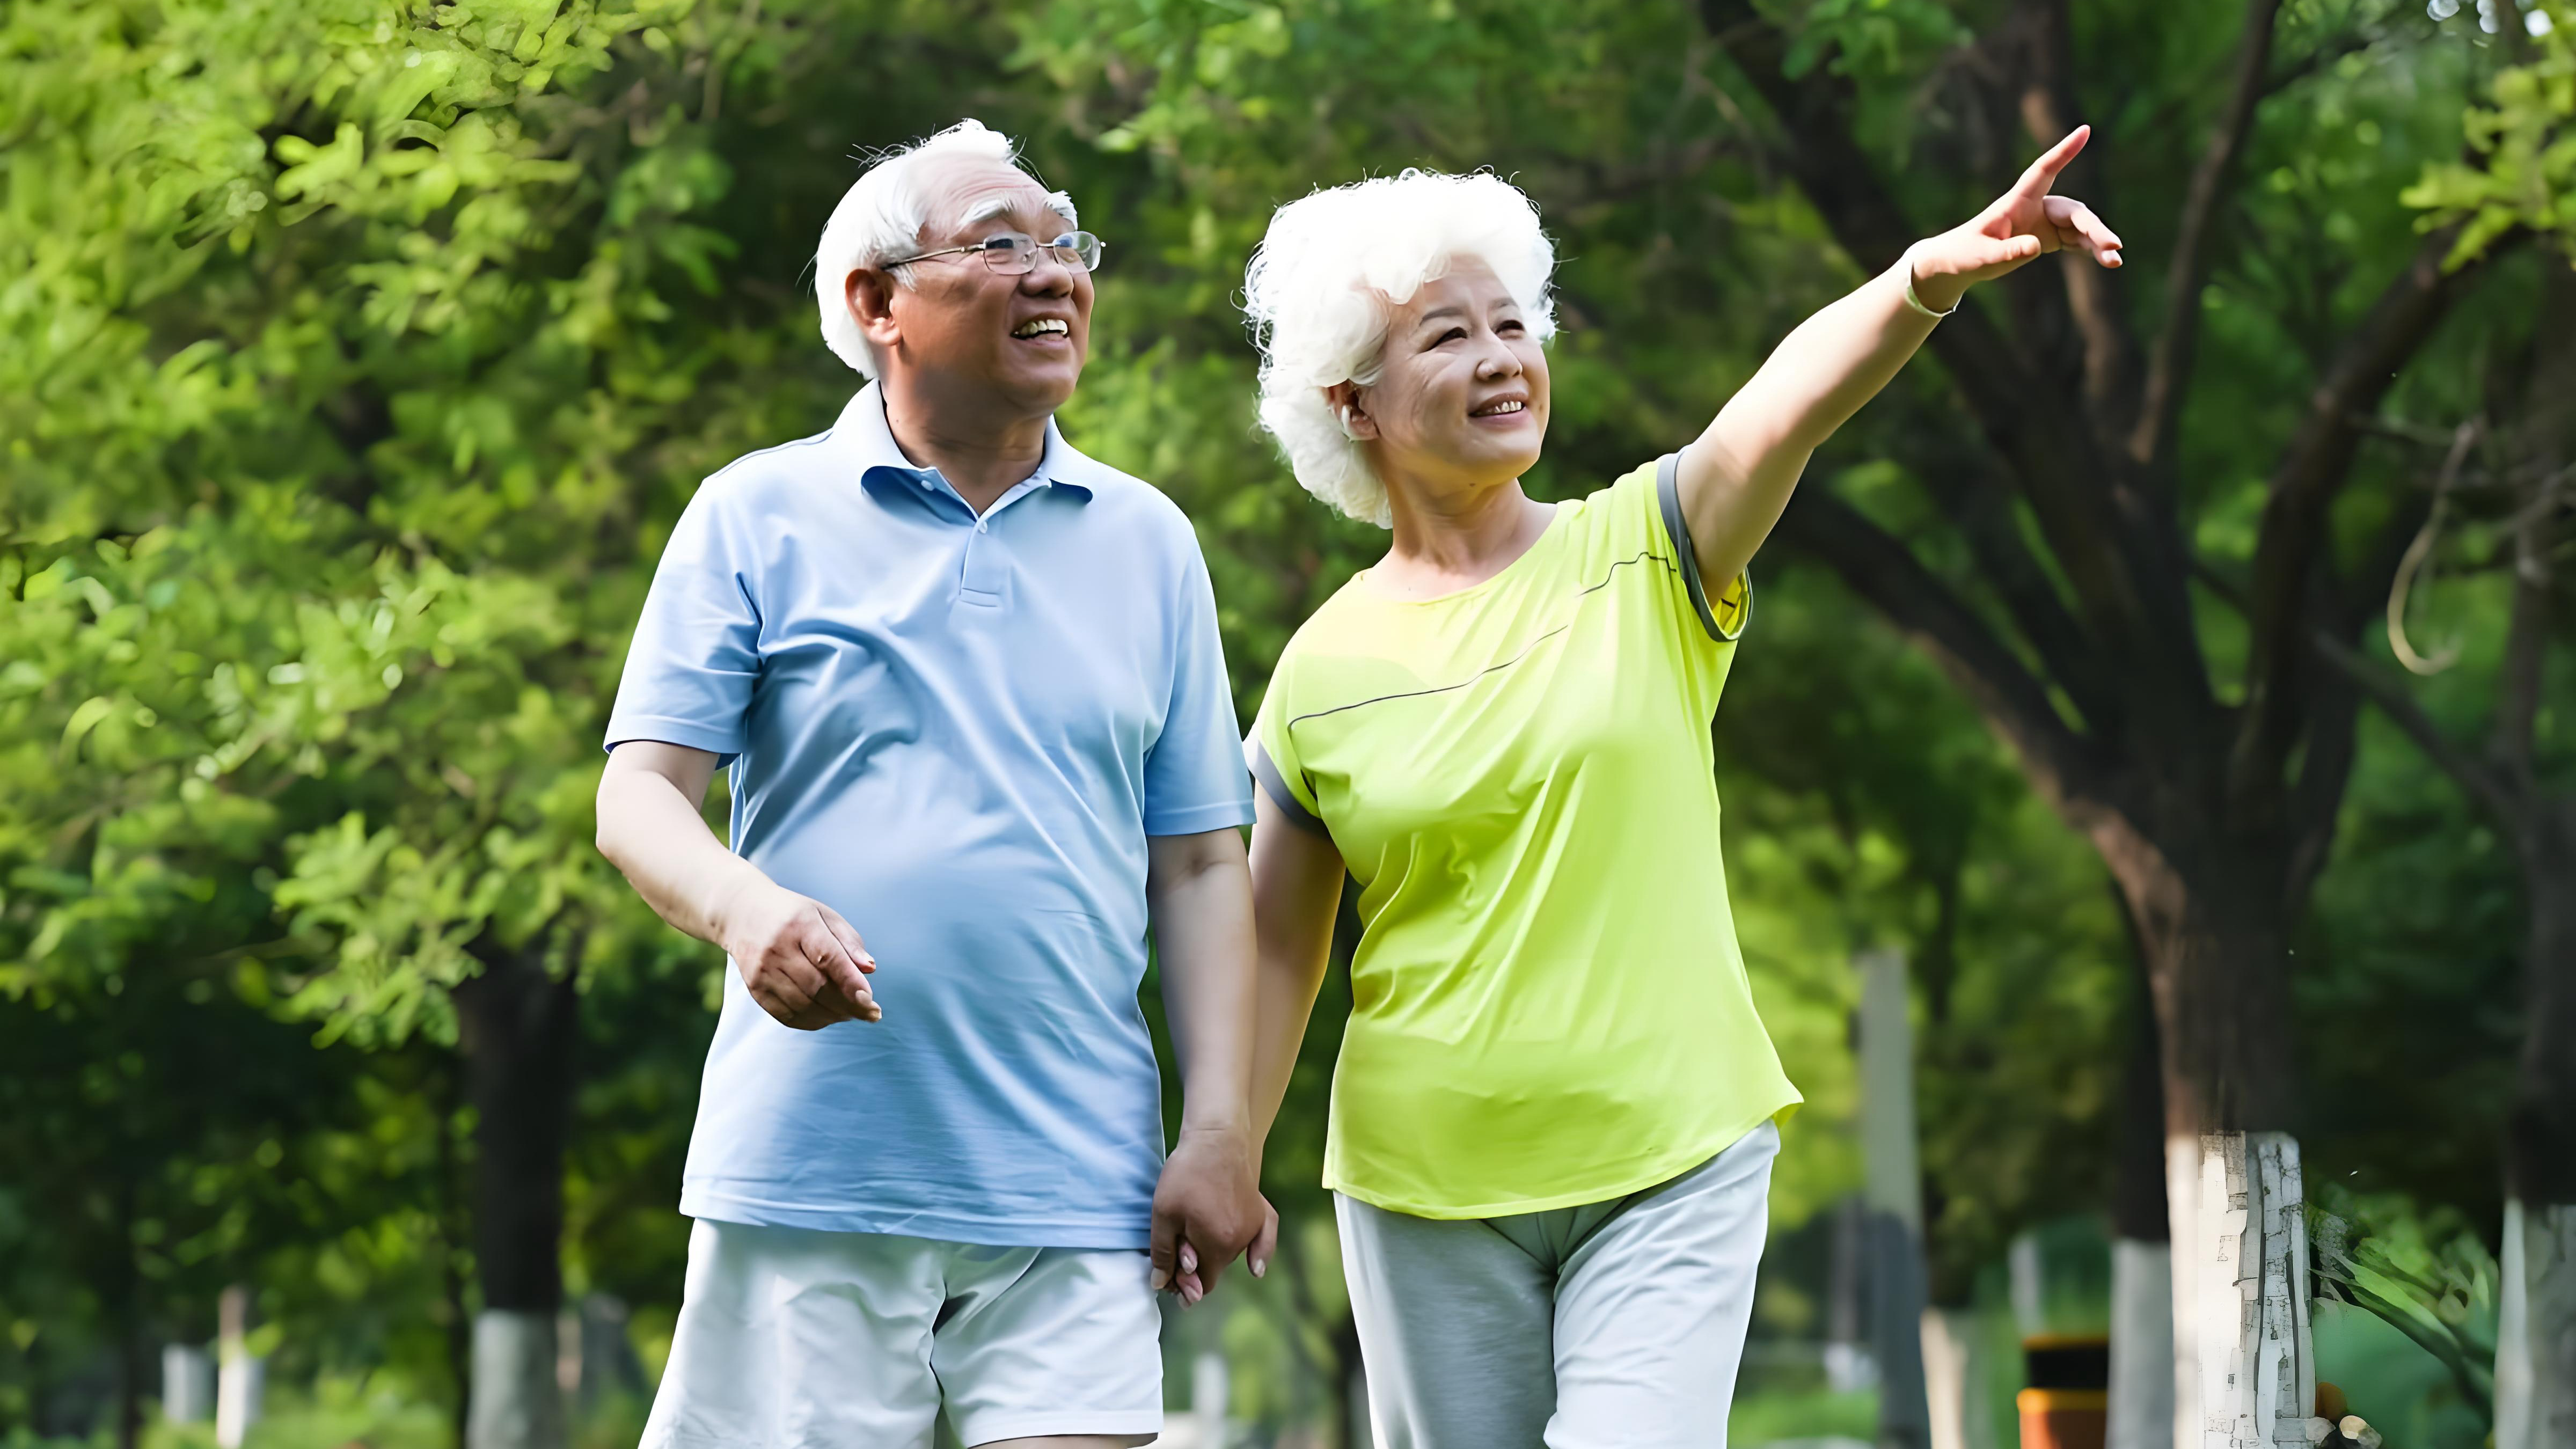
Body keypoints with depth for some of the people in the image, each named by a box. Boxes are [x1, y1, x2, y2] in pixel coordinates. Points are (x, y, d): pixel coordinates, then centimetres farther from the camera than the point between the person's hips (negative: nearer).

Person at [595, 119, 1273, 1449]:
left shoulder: (1148, 543, 15)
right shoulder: (757, 518, 7)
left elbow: (1200, 866, 13)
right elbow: (639, 794, 1)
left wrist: (1221, 1137, 4)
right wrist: (743, 909, -21)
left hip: (1074, 1194, 2)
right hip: (806, 1181, -2)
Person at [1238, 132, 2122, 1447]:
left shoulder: (1641, 555, -1)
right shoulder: (1325, 670, 2)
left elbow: (1787, 406, -21)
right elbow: (1278, 952, 8)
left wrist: (1929, 277, -39)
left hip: (1671, 1161, -1)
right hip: (1427, 1187, 1)